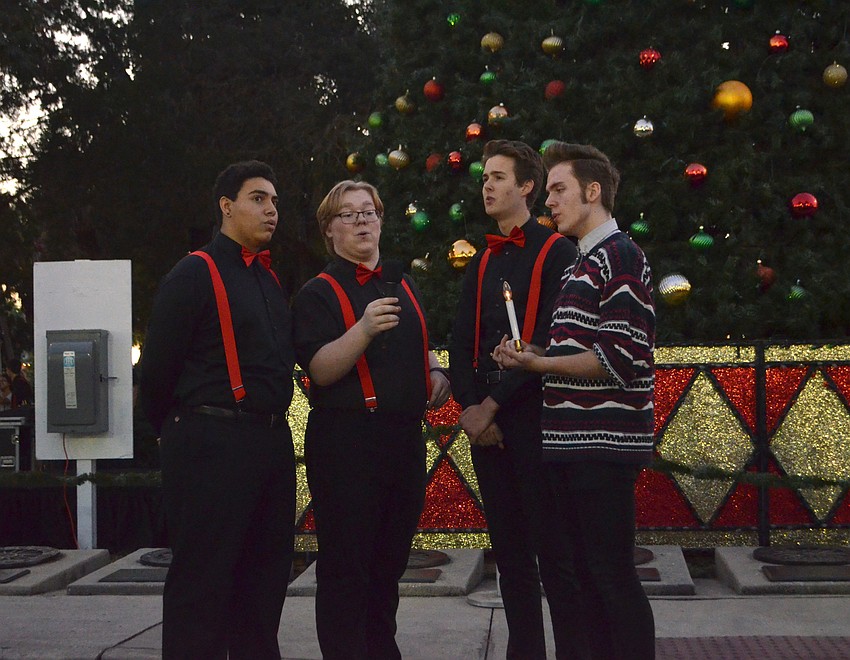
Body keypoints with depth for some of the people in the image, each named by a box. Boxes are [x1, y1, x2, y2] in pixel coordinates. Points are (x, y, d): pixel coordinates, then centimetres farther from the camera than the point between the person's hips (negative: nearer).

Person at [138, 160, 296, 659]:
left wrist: (270, 423, 15)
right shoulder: (196, 274, -7)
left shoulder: (271, 280, 17)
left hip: (272, 443, 8)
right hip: (213, 445, -8)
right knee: (202, 580, -3)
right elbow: (158, 367, -8)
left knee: (266, 576, 13)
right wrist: (178, 432, 2)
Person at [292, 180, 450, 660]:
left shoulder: (404, 287, 17)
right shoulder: (319, 293, -3)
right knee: (345, 568, -4)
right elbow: (321, 369, -15)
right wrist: (364, 329, -30)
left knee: (390, 561, 15)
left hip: (405, 438, 7)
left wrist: (437, 372, 10)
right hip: (346, 440, -7)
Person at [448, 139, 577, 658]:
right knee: (508, 547, 10)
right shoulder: (483, 262, 17)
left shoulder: (556, 252, -4)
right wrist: (469, 406, -4)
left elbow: (548, 341, -13)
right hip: (486, 420, 6)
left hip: (533, 416, -6)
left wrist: (494, 403, -14)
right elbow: (462, 342, 12)